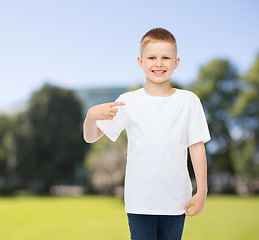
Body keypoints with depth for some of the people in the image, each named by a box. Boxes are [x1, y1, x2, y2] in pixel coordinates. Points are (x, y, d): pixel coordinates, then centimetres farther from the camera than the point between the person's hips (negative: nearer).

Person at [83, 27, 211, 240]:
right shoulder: (128, 102, -3)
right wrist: (91, 115, -25)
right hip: (140, 201, -1)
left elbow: (197, 146, 2)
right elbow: (90, 137, -3)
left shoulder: (188, 101, 0)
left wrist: (202, 190, -1)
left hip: (176, 201, 1)